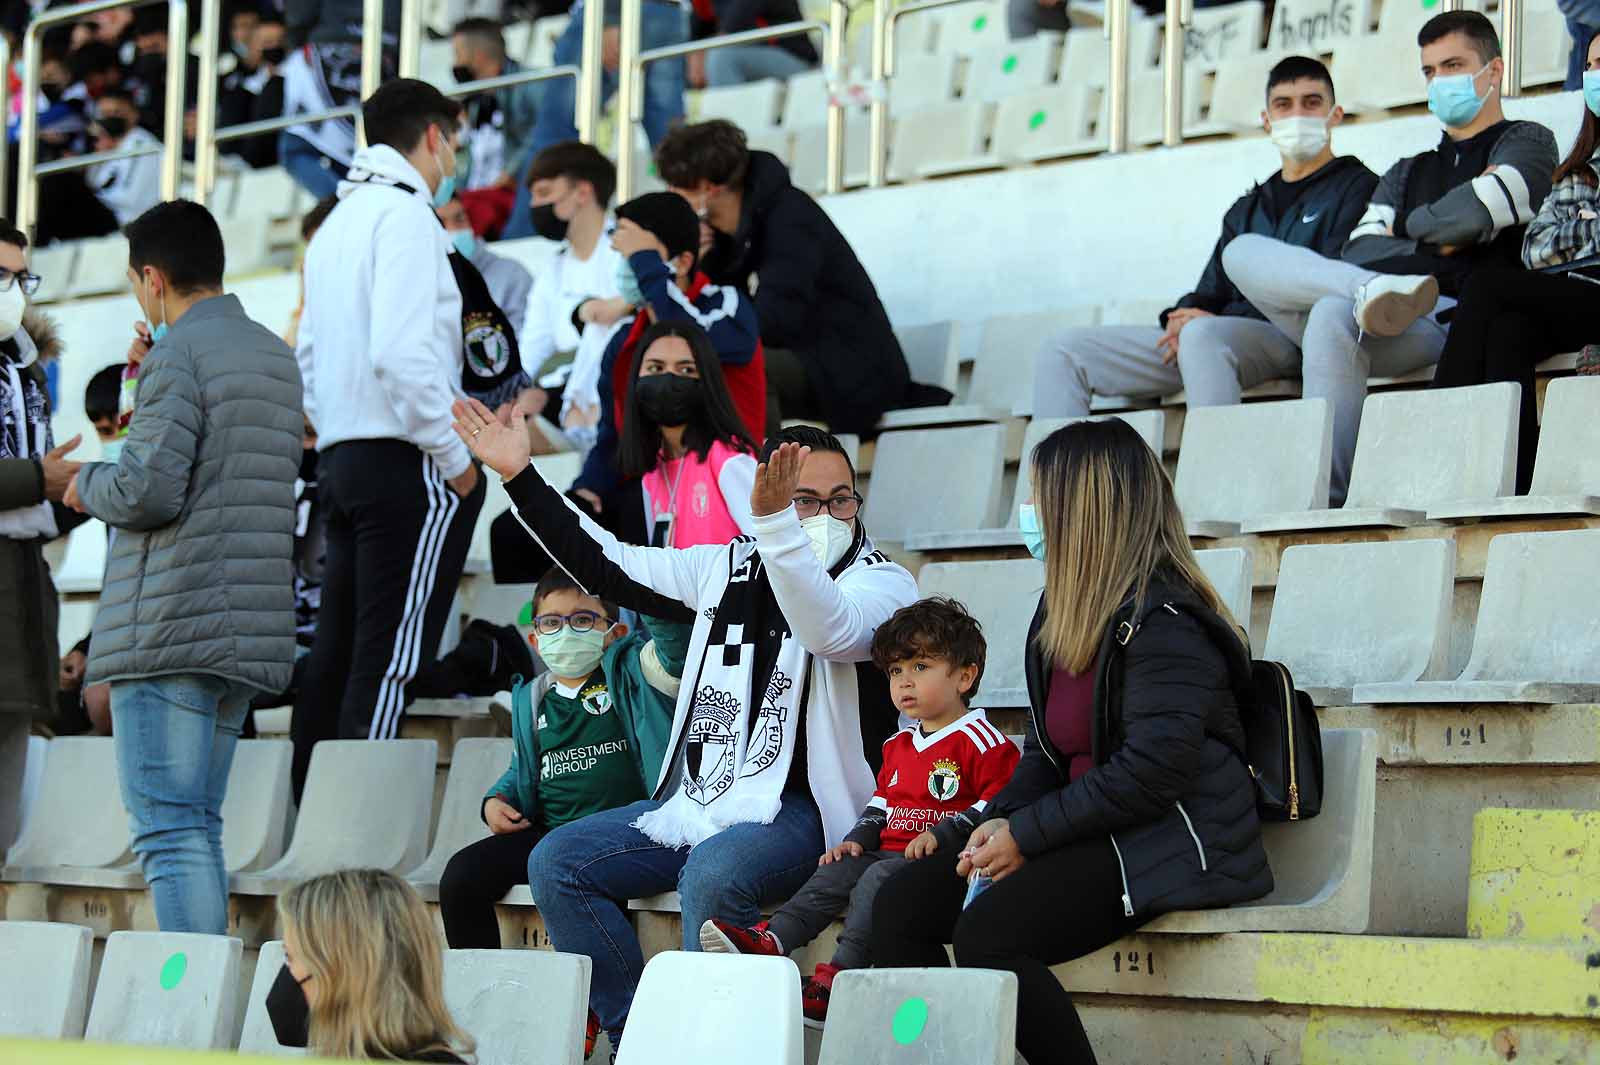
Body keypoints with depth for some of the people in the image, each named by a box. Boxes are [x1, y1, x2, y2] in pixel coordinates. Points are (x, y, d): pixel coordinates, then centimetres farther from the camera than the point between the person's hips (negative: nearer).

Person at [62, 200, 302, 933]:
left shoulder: (179, 354, -10)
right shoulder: (278, 357, 17)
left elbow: (149, 490, -18)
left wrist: (87, 483, 3)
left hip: (170, 627, -8)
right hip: (251, 628, 8)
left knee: (169, 828, -10)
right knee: (199, 828, 14)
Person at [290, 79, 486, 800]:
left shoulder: (335, 225, 20)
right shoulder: (405, 214, -8)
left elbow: (310, 356, 20)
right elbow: (403, 353, -19)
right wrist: (455, 457, -13)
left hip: (342, 461, 9)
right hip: (405, 464, -9)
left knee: (335, 652, 9)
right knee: (390, 659, -9)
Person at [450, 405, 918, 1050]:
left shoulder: (881, 582, -4)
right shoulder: (725, 569, 14)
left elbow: (831, 631, -27)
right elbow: (607, 565, 19)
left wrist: (773, 522, -42)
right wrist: (519, 476, 13)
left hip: (797, 811, -7)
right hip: (693, 801, 7)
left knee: (712, 872, -36)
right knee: (557, 862, -7)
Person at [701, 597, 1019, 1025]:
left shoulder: (981, 740, -7)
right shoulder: (899, 745, 23)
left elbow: (999, 801, -15)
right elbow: (882, 800, 30)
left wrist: (942, 835, -22)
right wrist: (858, 839, 12)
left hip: (941, 857, -9)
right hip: (889, 850, 9)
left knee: (878, 879, -30)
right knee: (835, 872, -11)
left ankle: (837, 977, -39)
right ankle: (770, 941, -27)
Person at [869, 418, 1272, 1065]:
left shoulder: (1162, 621, -15)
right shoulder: (1064, 611, 16)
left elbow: (1152, 774, -23)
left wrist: (1026, 835, -17)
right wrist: (1001, 822, -2)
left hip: (1171, 843, -10)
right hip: (1092, 838, 10)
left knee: (986, 932, -29)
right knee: (901, 904, -5)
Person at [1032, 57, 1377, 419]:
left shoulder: (1356, 188, 6)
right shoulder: (1246, 209, 30)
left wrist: (1218, 319, -14)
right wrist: (1184, 316, -3)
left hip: (1290, 337, -7)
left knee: (1203, 334, -41)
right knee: (1063, 350, -4)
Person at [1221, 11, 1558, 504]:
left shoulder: (1527, 143, 15)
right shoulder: (1407, 172, 32)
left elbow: (1472, 214, -6)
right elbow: (1359, 252, 15)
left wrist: (1410, 228, 11)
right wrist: (1432, 246, 2)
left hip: (1452, 318, -6)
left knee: (1335, 313, -37)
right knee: (1243, 251, -12)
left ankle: (1328, 498, -44)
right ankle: (1371, 294, -38)